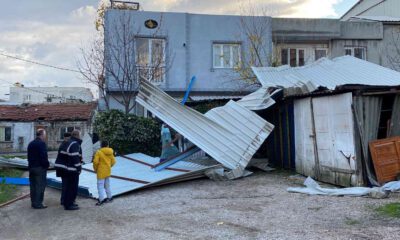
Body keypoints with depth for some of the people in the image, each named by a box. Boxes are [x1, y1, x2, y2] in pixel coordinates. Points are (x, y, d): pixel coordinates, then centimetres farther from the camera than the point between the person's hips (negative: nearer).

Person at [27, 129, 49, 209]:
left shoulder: (31, 143, 14)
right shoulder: (42, 143, -14)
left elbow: (29, 156, 17)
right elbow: (44, 157, -20)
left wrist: (31, 164, 17)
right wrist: (46, 165, -9)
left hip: (31, 167, 9)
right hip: (40, 168, -9)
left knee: (33, 185, 13)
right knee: (40, 186, -4)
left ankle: (33, 202, 20)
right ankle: (38, 203, -3)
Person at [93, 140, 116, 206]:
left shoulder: (99, 152, -12)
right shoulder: (110, 152, 4)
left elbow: (95, 161, -19)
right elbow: (113, 161, 7)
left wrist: (95, 169, -4)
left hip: (101, 171, -6)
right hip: (108, 171, 6)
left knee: (100, 185, -5)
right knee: (107, 185, 18)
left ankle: (101, 199, -13)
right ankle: (109, 197, 24)